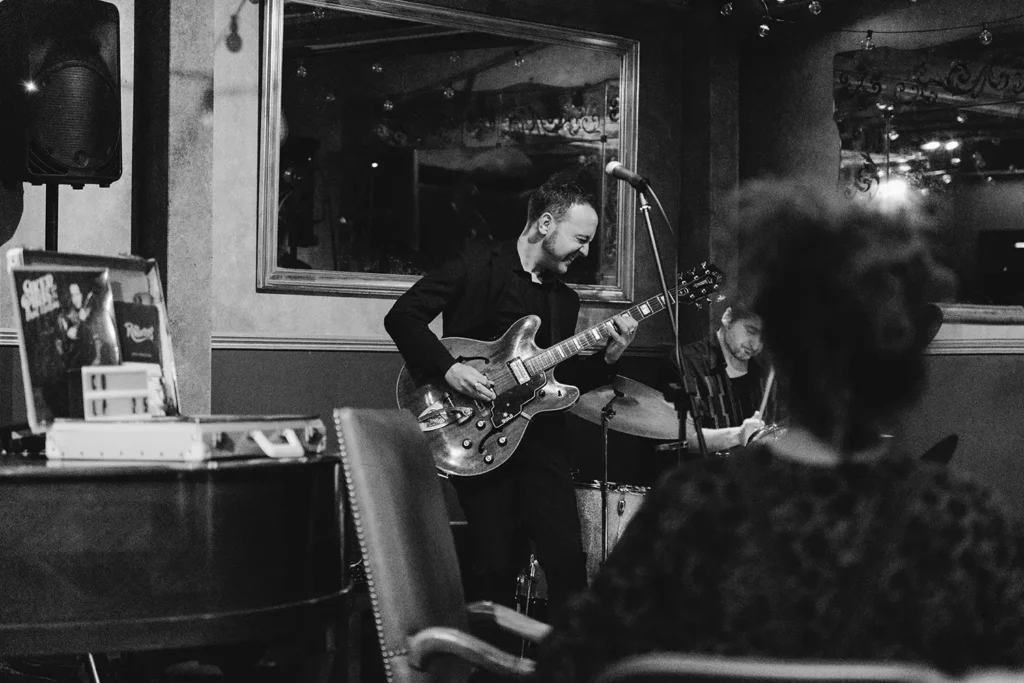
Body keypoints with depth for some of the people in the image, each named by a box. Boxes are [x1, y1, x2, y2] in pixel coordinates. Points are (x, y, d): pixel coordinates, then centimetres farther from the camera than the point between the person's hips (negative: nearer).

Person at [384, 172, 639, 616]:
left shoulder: (564, 299, 17)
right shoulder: (479, 265, -3)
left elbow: (562, 382, 16)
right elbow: (402, 316, -9)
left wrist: (608, 357, 0)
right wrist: (448, 368, -18)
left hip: (539, 431, 5)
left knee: (567, 558, -4)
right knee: (496, 566, -3)